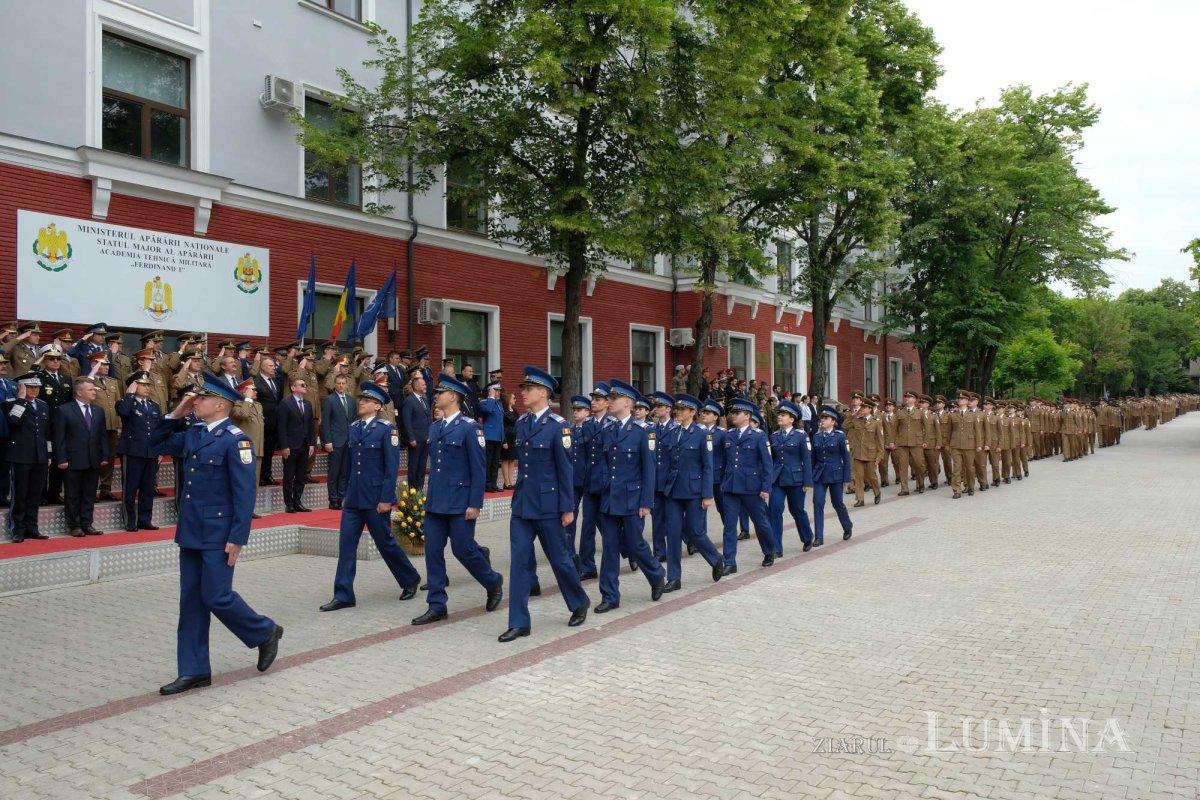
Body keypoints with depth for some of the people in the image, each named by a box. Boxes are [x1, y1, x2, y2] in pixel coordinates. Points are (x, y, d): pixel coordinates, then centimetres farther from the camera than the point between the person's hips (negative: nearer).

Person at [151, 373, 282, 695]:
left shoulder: (235, 440, -14)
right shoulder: (192, 434, 9)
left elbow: (245, 493, -16)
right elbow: (158, 444, 25)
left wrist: (237, 538, -19)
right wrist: (175, 414, 10)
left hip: (218, 535, -8)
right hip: (191, 532, 8)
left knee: (216, 597, -4)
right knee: (191, 601, 10)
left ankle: (265, 632, 20)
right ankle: (194, 671, 18)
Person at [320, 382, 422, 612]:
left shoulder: (387, 429, -9)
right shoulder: (352, 428, 9)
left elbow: (392, 467, -12)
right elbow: (348, 464, 14)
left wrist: (386, 499, -16)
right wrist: (345, 494, 13)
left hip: (375, 498, -5)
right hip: (353, 498, 6)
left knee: (385, 543, 5)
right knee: (346, 544, 0)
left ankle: (410, 579, 26)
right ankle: (343, 595, 6)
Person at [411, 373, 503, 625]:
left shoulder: (470, 427, -10)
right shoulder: (434, 429, 12)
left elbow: (479, 468, -12)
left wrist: (475, 504, -15)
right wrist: (430, 497, 18)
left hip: (460, 502, -7)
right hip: (435, 501, 7)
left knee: (463, 549, -1)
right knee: (433, 552, 4)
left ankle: (493, 582, 25)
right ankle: (437, 606, 12)